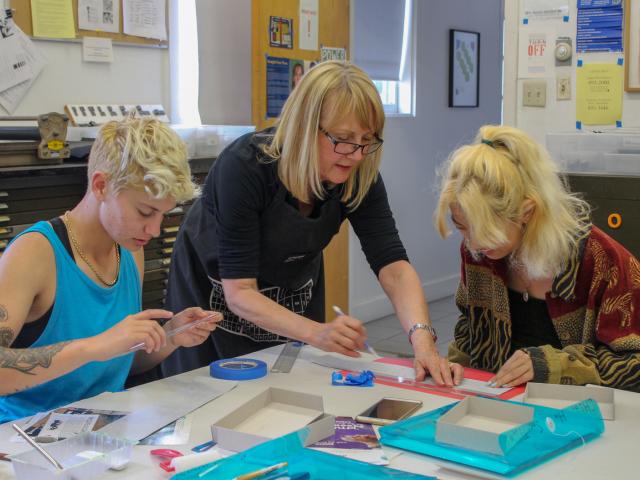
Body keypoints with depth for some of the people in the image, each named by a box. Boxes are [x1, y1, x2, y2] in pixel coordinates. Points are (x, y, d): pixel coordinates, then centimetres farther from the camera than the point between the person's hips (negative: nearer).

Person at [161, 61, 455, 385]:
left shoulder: (359, 176, -21)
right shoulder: (245, 166, -34)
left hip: (295, 293, 4)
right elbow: (239, 292, -35)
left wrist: (422, 339, -41)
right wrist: (317, 333, -48)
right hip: (216, 297, -3)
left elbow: (392, 265, -24)